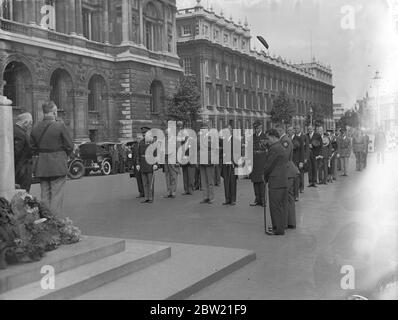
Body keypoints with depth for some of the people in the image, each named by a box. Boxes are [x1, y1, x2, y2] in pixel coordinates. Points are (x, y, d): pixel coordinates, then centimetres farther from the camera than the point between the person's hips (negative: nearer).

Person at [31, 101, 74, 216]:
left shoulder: (36, 128, 3)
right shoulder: (60, 125, -12)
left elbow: (33, 147, 8)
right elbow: (70, 145, -8)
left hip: (41, 166, 5)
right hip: (58, 166, -5)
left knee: (45, 197, 14)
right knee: (56, 196, 0)